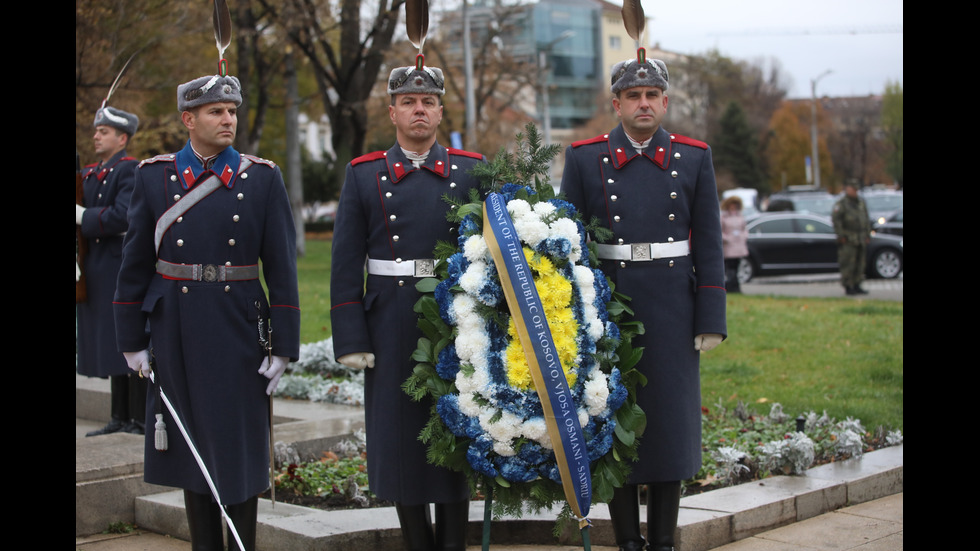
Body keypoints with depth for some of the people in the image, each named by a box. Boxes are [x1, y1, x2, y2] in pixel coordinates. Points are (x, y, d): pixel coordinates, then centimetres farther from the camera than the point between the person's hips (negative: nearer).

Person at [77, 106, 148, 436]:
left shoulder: (130, 171, -10)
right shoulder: (89, 174, 16)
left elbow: (123, 216, -21)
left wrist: (84, 216, -14)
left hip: (124, 269, -8)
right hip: (98, 274, 9)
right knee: (109, 345, 12)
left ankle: (139, 420, 1)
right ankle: (119, 419, 19)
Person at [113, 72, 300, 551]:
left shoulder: (263, 178, 0)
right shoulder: (153, 176, 3)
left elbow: (282, 268, -2)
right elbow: (135, 265, 5)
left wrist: (283, 346, -6)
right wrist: (132, 341, 2)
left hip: (240, 330, -1)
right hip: (176, 330, 1)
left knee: (240, 445, 3)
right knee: (192, 446, 10)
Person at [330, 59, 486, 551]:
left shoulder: (473, 171, 6)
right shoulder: (363, 175, 5)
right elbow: (345, 266, 2)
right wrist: (351, 340, -5)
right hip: (391, 330, 0)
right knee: (400, 440, 4)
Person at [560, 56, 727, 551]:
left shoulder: (694, 158, 6)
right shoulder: (585, 158, 4)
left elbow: (708, 245, 4)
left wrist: (711, 319, -1)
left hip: (673, 310, 1)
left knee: (671, 418, 4)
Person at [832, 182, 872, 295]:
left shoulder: (861, 202, 16)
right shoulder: (841, 203, -6)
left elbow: (866, 219, 21)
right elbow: (835, 219, -13)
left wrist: (868, 235, 15)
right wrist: (841, 235, -17)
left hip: (861, 239, 7)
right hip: (848, 240, -7)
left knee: (860, 263, 8)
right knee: (848, 264, -7)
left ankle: (857, 286, 16)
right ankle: (848, 287, -2)